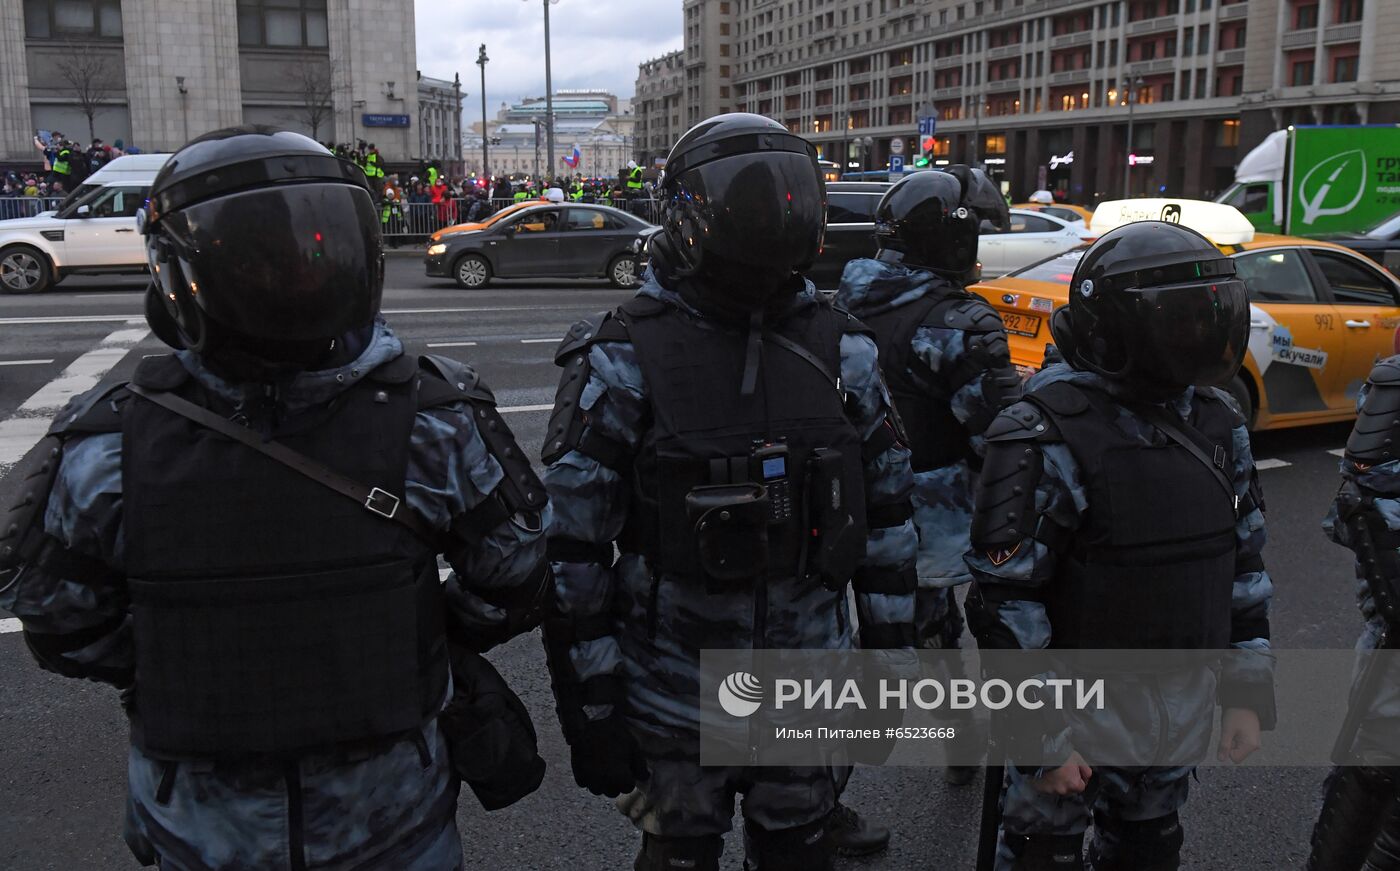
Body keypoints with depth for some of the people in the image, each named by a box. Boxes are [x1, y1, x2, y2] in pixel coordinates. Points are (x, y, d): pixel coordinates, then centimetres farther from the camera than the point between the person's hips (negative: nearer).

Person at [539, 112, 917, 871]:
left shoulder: (839, 349, -1)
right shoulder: (624, 360, -13)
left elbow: (886, 513, 7)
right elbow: (573, 546, -11)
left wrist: (889, 652, 7)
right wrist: (589, 707, -9)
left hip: (810, 681, 3)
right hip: (674, 686, -3)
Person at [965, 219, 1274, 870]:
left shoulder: (1216, 424, 1)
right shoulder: (1048, 438, -21)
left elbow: (1243, 564, 10)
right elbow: (1005, 601, -21)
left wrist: (1249, 692, 9)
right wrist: (1044, 734, -19)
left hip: (1181, 707, 6)